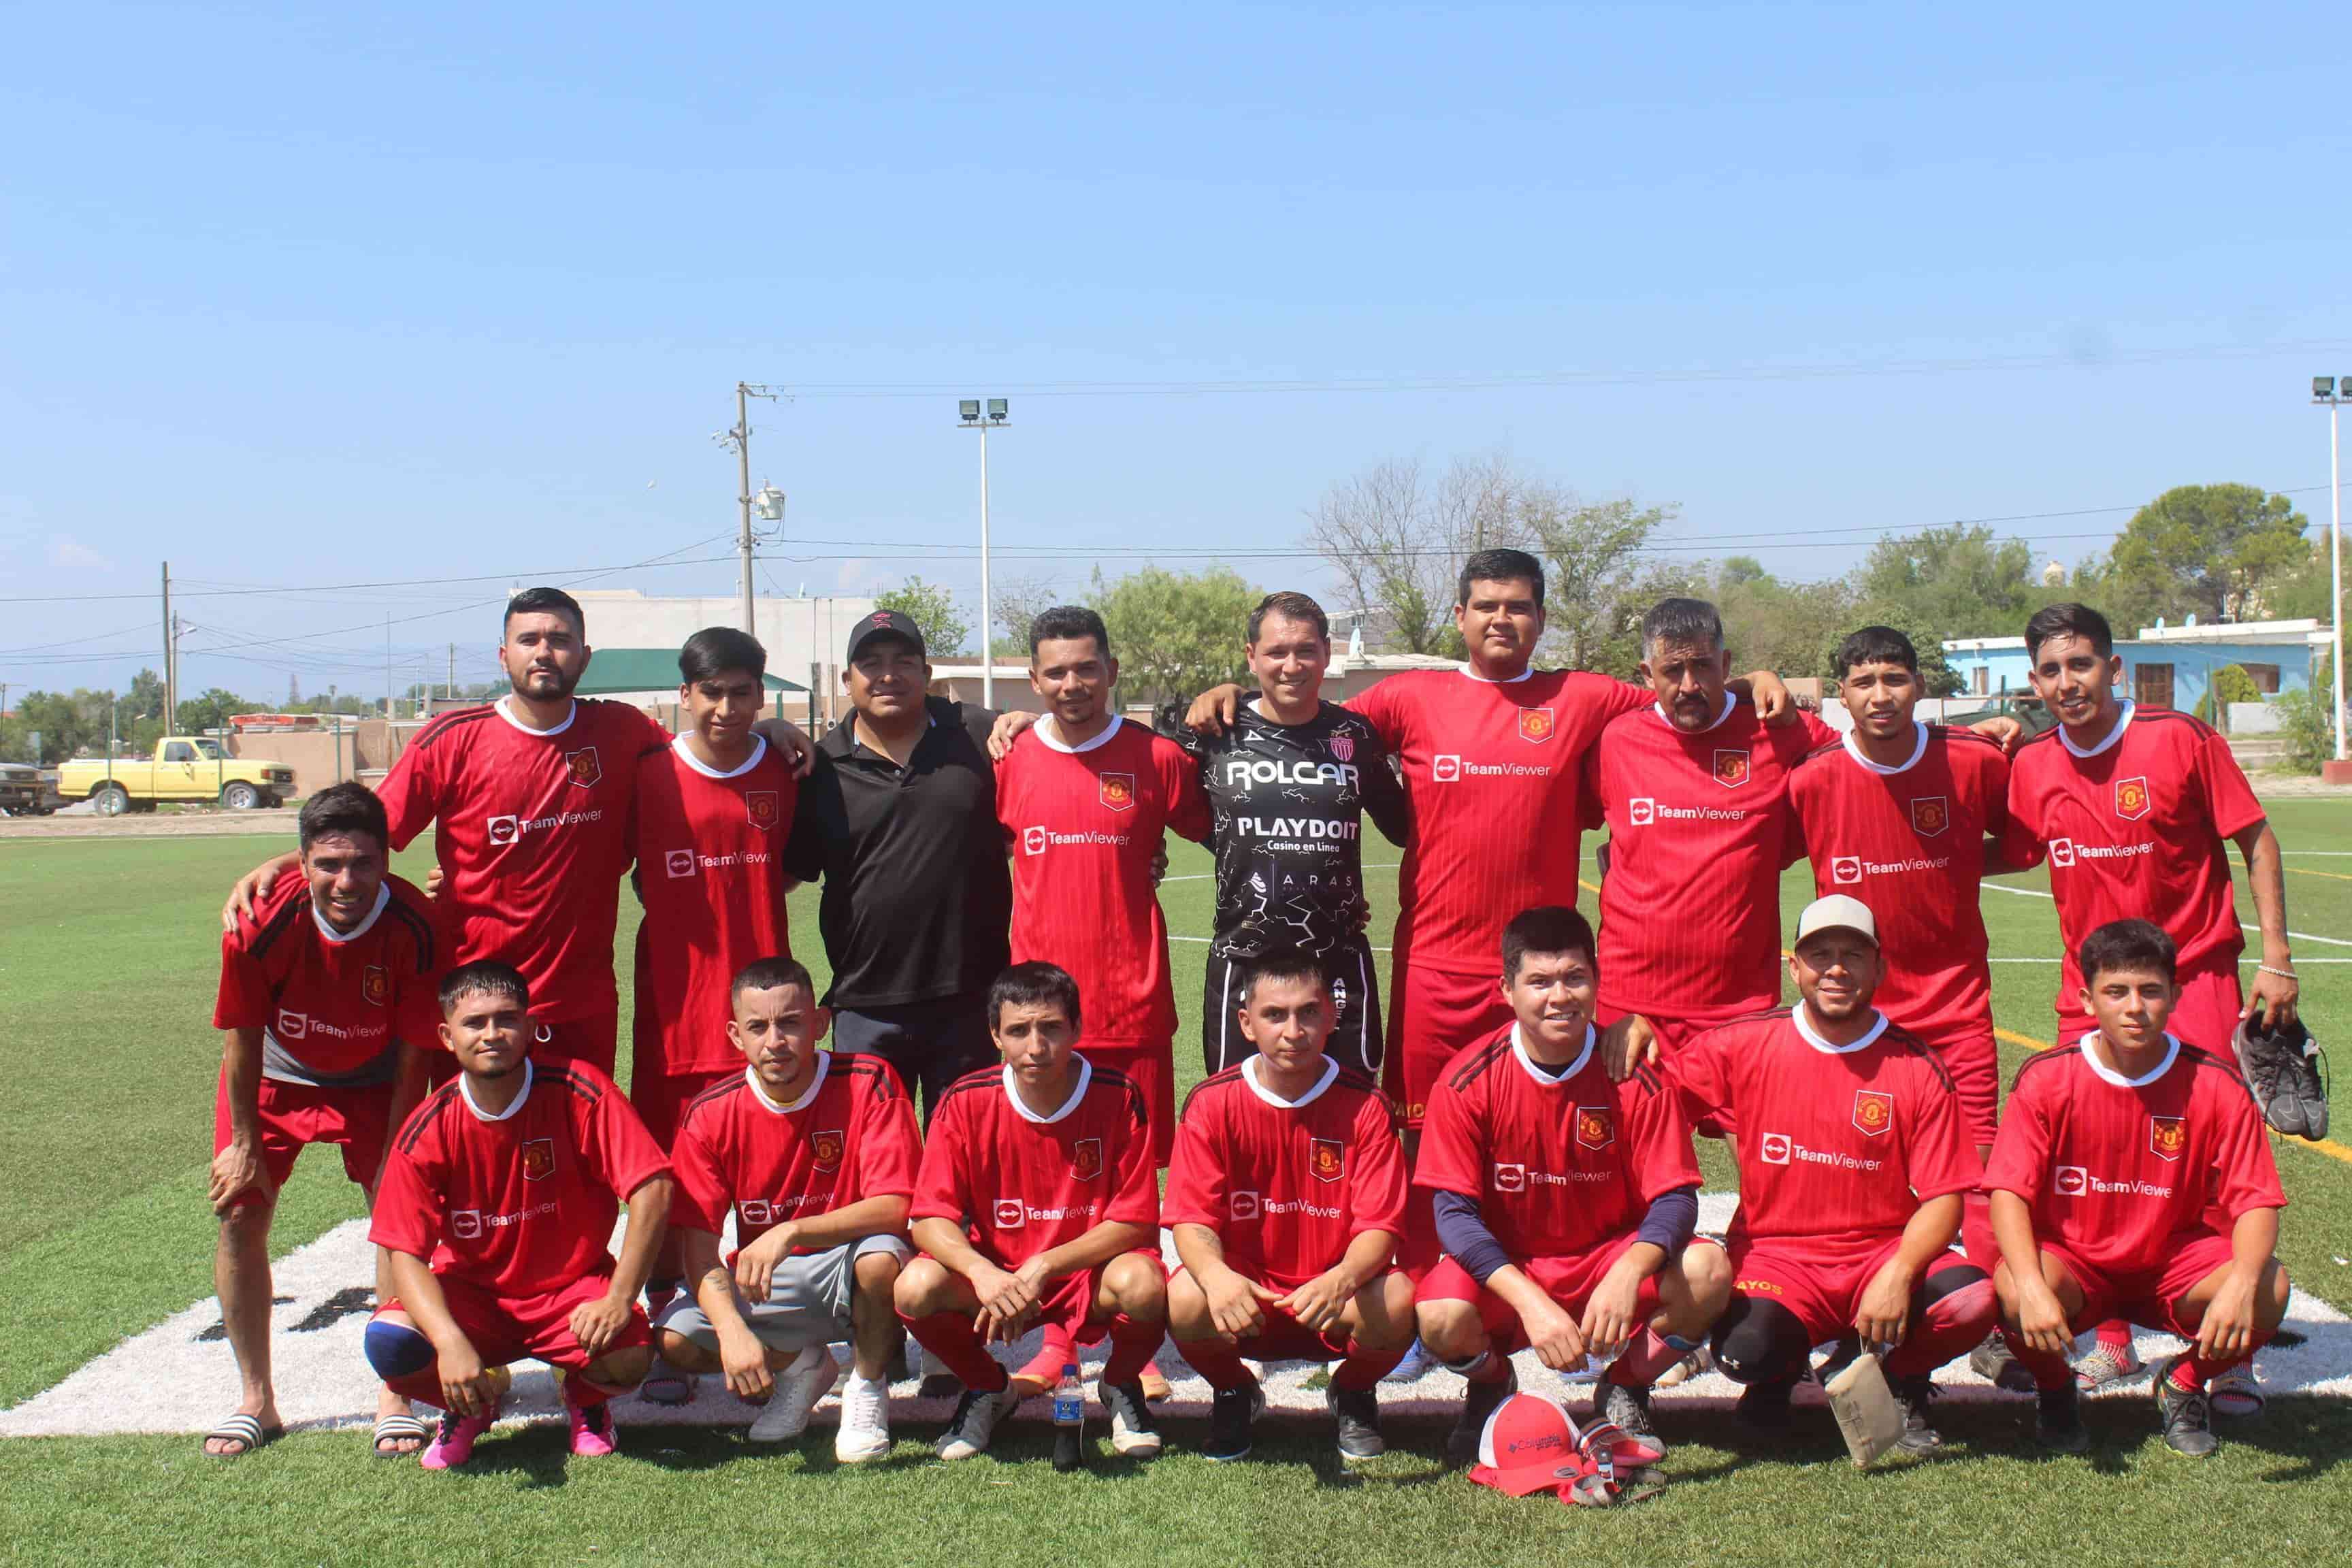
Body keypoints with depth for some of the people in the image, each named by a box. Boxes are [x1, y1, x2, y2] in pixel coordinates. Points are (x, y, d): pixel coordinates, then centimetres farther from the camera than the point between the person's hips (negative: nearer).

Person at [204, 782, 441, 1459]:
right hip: (274, 1075, 1)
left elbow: (412, 1055, -19)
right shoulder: (262, 923, -31)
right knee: (240, 1214, -5)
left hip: (373, 1082, 0)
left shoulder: (413, 928, -31)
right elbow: (243, 1037, -15)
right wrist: (245, 1143, -8)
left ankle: (396, 1398, 5)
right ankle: (256, 1400, 12)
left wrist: (395, 1158, -15)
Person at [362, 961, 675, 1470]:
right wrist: (451, 1343, -33)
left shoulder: (579, 1093, -16)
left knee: (628, 1355, -31)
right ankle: (472, 1402, 8)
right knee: (389, 1342, -28)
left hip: (572, 1287, -1)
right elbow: (406, 1253, -16)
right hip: (471, 1293, 1)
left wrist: (619, 1300, -29)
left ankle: (586, 1398, 9)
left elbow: (652, 1190, -21)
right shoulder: (427, 1131, -12)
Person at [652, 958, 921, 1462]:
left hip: (849, 1270, -3)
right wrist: (732, 1330, -31)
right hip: (767, 1283, 3)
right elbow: (699, 1244, -13)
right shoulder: (711, 1115, -9)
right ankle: (798, 1366, 11)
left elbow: (893, 1208, -24)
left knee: (881, 1256, -37)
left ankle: (867, 1388, -5)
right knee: (674, 1339, -21)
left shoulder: (868, 1084, -17)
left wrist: (789, 1233, -37)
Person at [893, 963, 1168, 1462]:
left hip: (1092, 1276, -1)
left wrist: (1043, 1268, -25)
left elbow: (1134, 1222, -14)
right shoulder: (966, 1103, -10)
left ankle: (1121, 1385, 3)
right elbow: (931, 1219, -12)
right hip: (994, 1275, 1)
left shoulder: (1118, 1097, -14)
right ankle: (988, 1389, 7)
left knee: (1141, 1283, -34)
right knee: (916, 1286, -28)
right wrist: (982, 1272, -33)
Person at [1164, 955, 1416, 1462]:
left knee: (1395, 1302, -32)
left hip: (1335, 1302, 0)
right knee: (1186, 1300, -32)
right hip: (1244, 1295, 0)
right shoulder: (1213, 1102, -7)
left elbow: (1380, 1226, -14)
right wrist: (1216, 1275, -37)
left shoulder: (1365, 1106, -8)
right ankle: (1234, 1394, 6)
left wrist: (1344, 1278, -37)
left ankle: (1353, 1394, 7)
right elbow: (1192, 1219, -13)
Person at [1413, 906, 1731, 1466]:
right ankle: (1491, 1386, 8)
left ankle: (1624, 1392, 5)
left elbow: (1675, 1197, -12)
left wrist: (1629, 1272, -34)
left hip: (1609, 1259, 1)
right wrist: (1529, 1299, -30)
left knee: (1706, 1272, -27)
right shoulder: (1468, 1080, -13)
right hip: (1503, 1268, -1)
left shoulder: (1633, 1077, -10)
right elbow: (1454, 1210, -15)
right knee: (1440, 1318, -33)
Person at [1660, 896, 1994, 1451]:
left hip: (1883, 1252, 1)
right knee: (1746, 1351, -31)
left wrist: (1899, 1274, -22)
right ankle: (1783, 1369, 12)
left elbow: (1943, 1198, -5)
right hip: (1777, 1255, -1)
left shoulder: (1918, 1070, -2)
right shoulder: (1745, 1046, 0)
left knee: (1972, 1298, -29)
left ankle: (1902, 1382, 8)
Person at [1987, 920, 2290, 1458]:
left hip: (2173, 1261, 2)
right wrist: (2033, 1286, -37)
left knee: (2269, 1289, -28)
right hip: (2071, 1262, -1)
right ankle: (2054, 1390, 3)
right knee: (2014, 1288, -35)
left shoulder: (2214, 1085, -10)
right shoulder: (2046, 1079, -13)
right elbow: (2010, 1191, -18)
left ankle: (2185, 1384, 6)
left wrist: (2242, 1282, -35)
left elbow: (2256, 1202, -13)